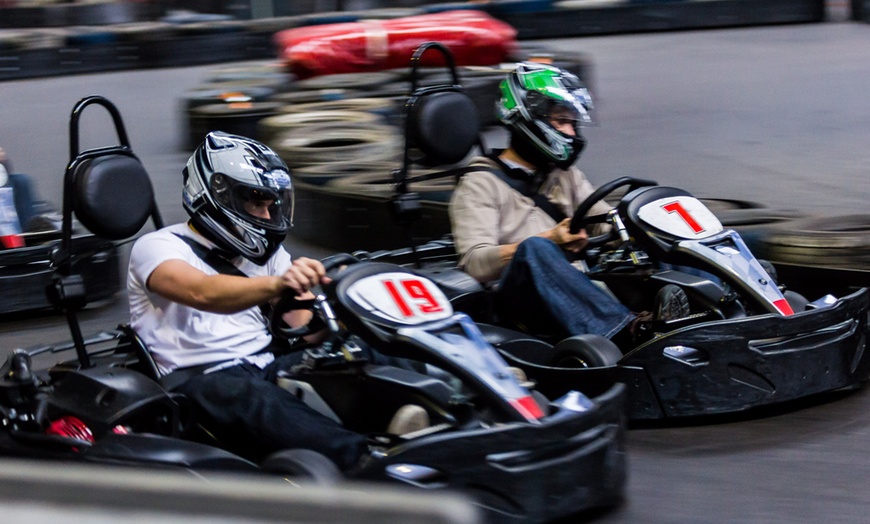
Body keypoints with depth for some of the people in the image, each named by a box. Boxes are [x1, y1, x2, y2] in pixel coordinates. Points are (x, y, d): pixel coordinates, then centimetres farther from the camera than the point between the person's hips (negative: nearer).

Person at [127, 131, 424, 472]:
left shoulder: (265, 252, 21)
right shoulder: (157, 247, 0)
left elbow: (305, 324, 8)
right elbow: (204, 293, -23)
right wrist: (276, 284, -40)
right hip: (200, 378, -7)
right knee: (252, 400, -39)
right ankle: (361, 461, -61)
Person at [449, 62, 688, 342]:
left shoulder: (566, 176, 26)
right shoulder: (481, 185, 4)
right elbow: (476, 263, -10)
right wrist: (550, 240, -20)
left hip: (577, 290, 6)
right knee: (534, 248, -36)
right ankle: (625, 330, -58)